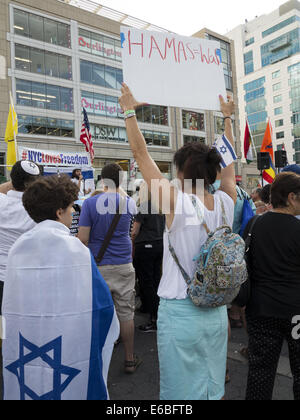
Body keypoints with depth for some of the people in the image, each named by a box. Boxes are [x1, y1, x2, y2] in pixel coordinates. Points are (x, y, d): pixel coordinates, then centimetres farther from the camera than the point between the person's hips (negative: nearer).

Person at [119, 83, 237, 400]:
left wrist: (129, 111, 2)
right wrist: (227, 117, 26)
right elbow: (229, 161, 12)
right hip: (217, 311, 5)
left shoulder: (176, 203, -19)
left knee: (182, 393, 13)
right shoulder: (226, 202, -6)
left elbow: (140, 154, -10)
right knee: (214, 387, 23)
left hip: (179, 313, -5)